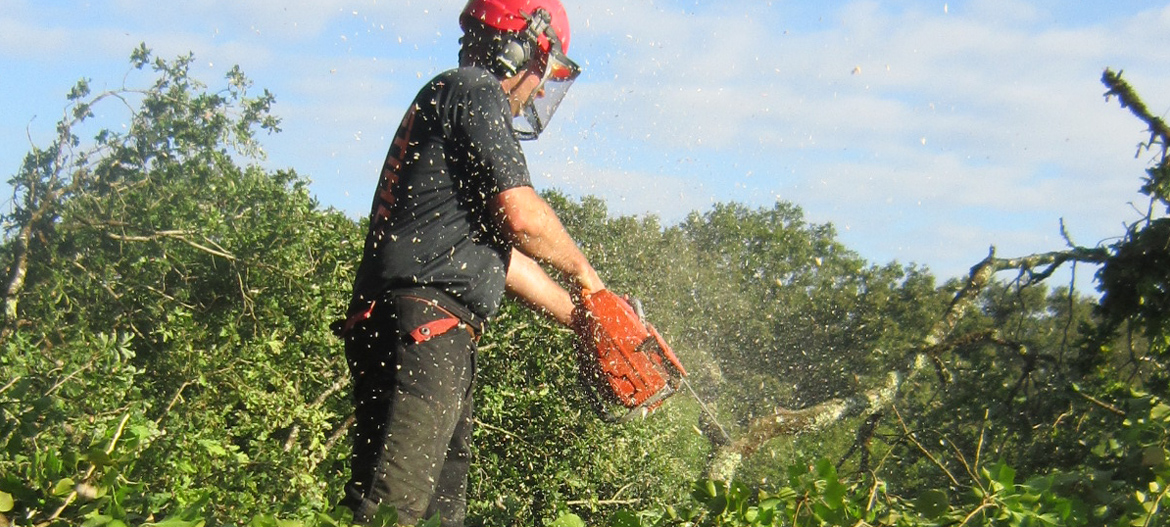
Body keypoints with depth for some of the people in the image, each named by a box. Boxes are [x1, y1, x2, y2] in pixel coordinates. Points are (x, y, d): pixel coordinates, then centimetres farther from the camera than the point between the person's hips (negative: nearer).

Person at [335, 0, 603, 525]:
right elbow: (521, 216, -11)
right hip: (419, 324, -10)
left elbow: (501, 253, 27)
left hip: (441, 341, 10)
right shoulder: (473, 90, -1)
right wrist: (583, 272, 8)